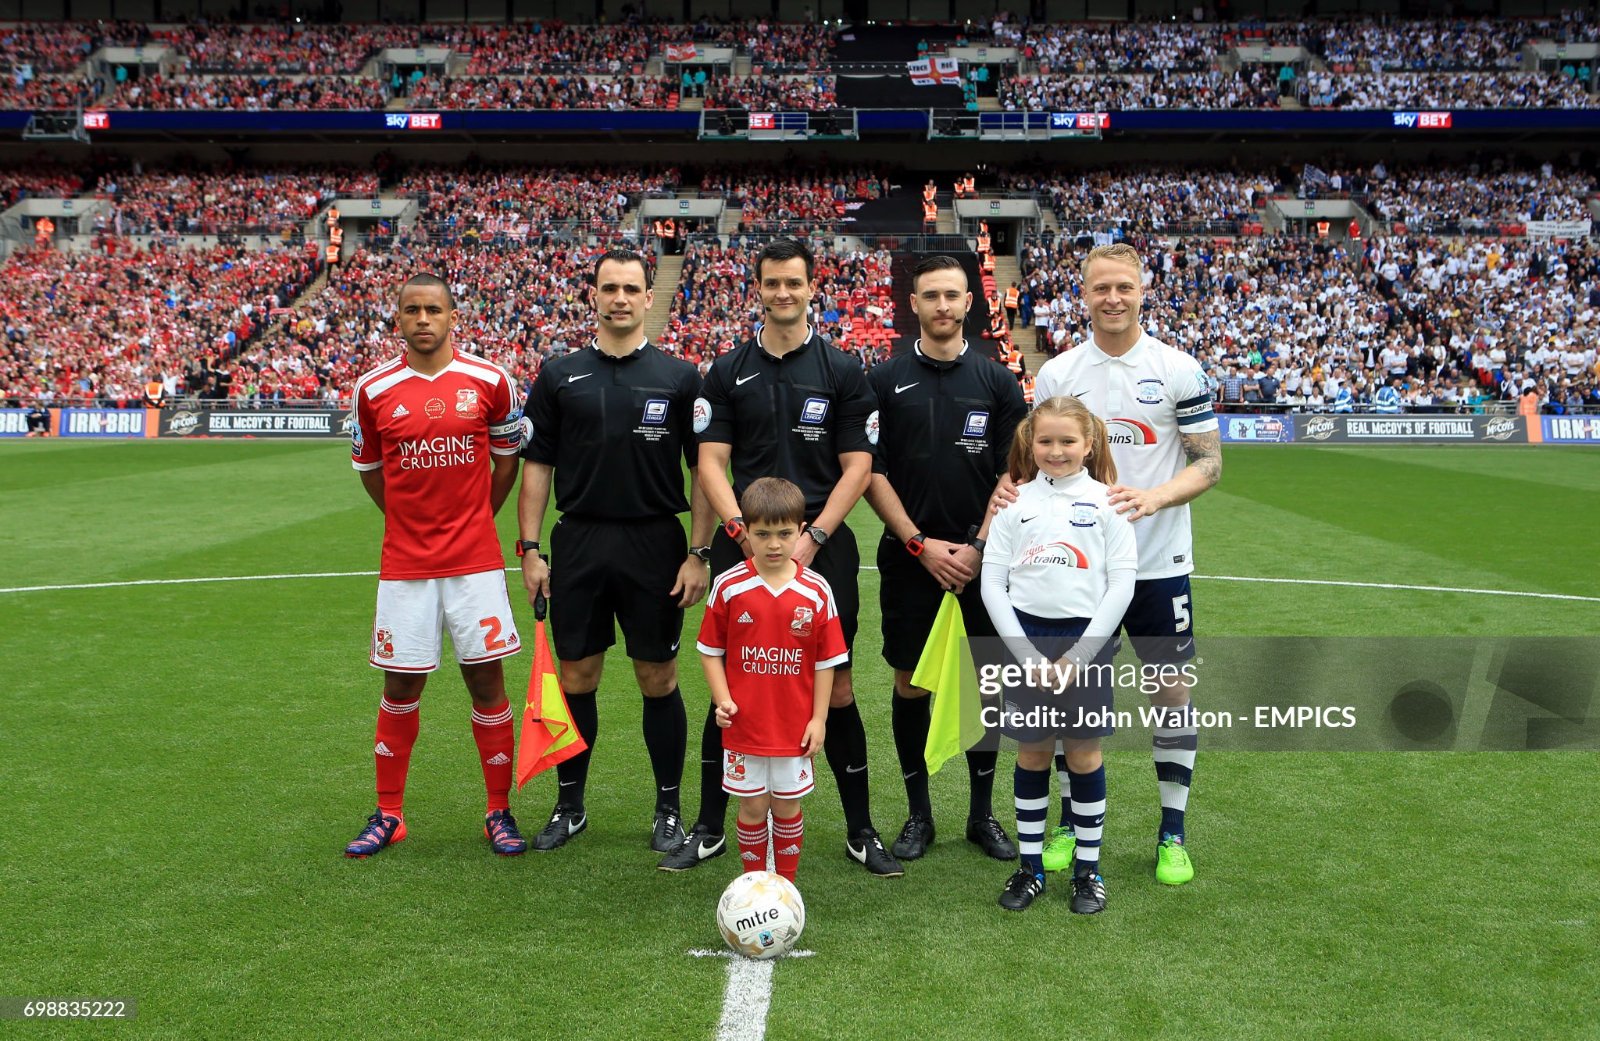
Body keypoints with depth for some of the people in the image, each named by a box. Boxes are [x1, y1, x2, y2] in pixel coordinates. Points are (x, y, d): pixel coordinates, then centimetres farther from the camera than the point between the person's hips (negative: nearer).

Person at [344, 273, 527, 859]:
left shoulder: (489, 381, -1)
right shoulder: (373, 389, 1)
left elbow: (508, 458, 11)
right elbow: (368, 468, 14)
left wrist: (474, 520, 11)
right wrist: (414, 521, 12)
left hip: (476, 561, 0)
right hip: (404, 563, 1)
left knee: (486, 679, 3)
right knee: (401, 685, 6)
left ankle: (499, 814, 15)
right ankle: (388, 815, 21)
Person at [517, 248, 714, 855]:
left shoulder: (679, 377, 1)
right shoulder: (559, 377, 6)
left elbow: (705, 469, 1)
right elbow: (537, 466, 7)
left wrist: (699, 553, -6)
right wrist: (529, 549, 0)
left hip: (655, 544, -1)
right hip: (577, 546, 2)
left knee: (659, 681, 5)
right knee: (576, 680, 8)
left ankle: (668, 809, 19)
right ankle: (569, 805, 24)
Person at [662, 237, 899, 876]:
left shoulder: (842, 371, 5)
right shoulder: (728, 372, 8)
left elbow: (858, 466, 0)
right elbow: (711, 461, 3)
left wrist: (810, 538, -10)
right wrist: (745, 531, -12)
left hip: (821, 547, -1)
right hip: (741, 545, 1)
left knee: (834, 687, 2)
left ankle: (860, 830, 16)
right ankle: (710, 828, 19)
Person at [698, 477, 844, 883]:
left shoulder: (816, 591, -6)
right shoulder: (728, 586, -7)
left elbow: (826, 660, 0)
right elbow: (711, 650, 1)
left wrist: (819, 717, -1)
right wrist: (722, 699, -11)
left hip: (795, 727, 1)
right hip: (744, 725, 0)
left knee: (787, 806, 12)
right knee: (753, 806, 9)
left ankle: (787, 884, 29)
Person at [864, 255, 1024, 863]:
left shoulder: (998, 382, 4)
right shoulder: (884, 381, 2)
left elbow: (1013, 476, 2)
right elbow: (871, 472, -1)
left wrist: (978, 549, -9)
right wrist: (920, 544, -9)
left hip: (980, 560, 1)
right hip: (907, 558, 0)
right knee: (910, 683, 5)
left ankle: (982, 812, 21)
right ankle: (919, 814, 19)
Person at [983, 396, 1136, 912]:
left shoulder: (1106, 502, -3)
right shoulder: (1016, 502, 2)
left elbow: (1122, 583, -6)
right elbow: (992, 581, 1)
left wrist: (1077, 657, -10)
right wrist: (1027, 655, -7)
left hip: (1087, 638, -1)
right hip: (1025, 640, 2)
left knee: (1083, 753, 7)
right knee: (1031, 754, 10)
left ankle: (1088, 869, 21)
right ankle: (1030, 865, 22)